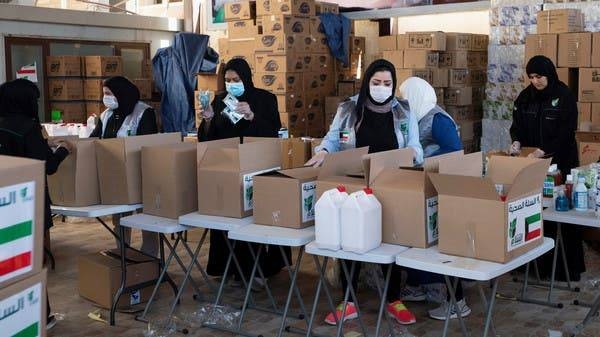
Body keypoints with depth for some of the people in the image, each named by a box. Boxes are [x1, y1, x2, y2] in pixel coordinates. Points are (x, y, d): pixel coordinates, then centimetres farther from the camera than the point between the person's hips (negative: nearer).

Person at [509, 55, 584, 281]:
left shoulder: (564, 96, -6)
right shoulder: (526, 96, 8)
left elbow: (566, 131, -12)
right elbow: (517, 123, 8)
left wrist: (543, 150, -21)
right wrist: (516, 141, -13)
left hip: (561, 161, -4)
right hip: (533, 162, 4)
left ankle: (571, 268, 5)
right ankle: (541, 264, 10)